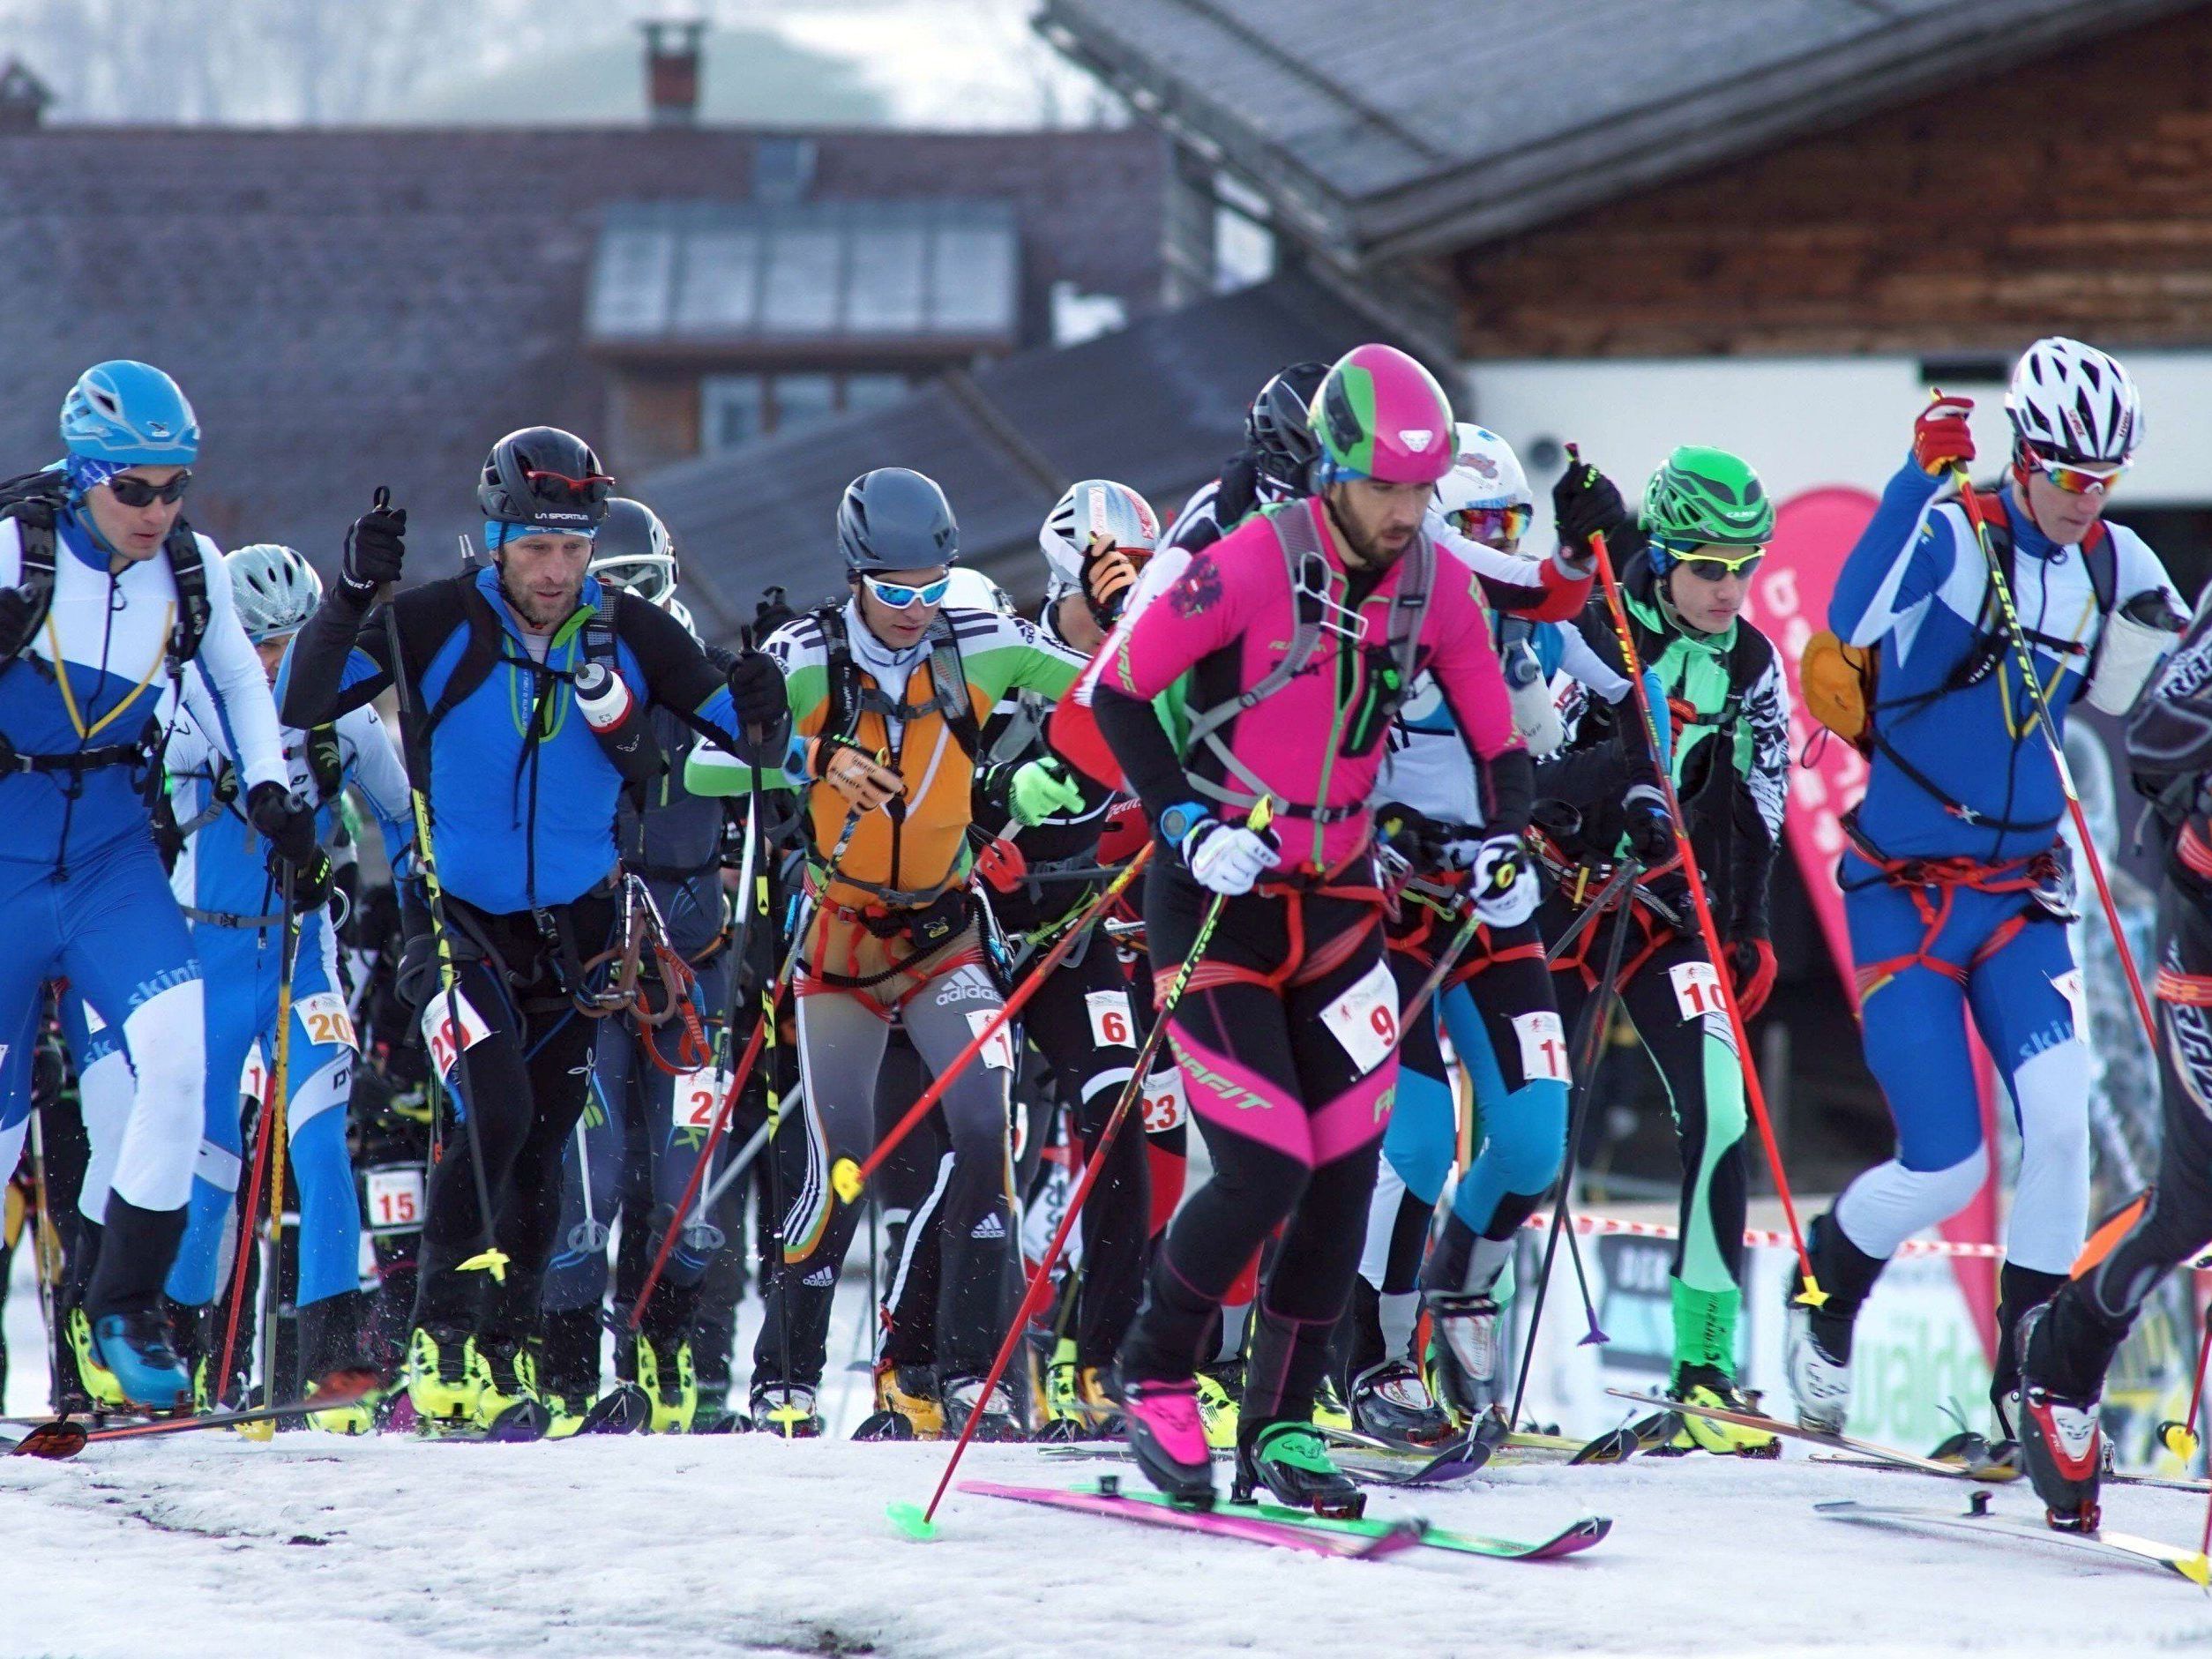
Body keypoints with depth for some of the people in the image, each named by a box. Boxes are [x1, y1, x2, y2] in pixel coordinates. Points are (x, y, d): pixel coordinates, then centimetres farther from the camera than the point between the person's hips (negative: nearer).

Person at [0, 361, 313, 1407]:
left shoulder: (190, 569, -1)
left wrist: (270, 788, 6)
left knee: (177, 1049, -19)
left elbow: (239, 675, 17)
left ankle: (126, 1308, -7)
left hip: (113, 857, 2)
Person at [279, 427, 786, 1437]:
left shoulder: (631, 638, -5)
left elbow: (748, 741, -1)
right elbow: (302, 703, -17)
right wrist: (350, 596, -30)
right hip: (459, 924, -3)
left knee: (539, 1143, 10)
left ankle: (505, 1354, 24)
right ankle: (443, 1342, -13)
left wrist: (760, 706, -23)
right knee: (494, 1112, -21)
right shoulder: (437, 626, -12)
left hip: (576, 930, 3)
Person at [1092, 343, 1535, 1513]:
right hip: (1214, 897, -5)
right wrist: (1187, 825, -19)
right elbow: (1115, 689, -11)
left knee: (1345, 1173, 0)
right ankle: (1153, 1378, 10)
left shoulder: (1438, 585, -2)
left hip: (1336, 898, 6)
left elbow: (1493, 733, 11)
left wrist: (1504, 845, -6)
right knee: (1264, 1171, -14)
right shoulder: (1252, 567, -19)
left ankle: (1280, 1430, 12)